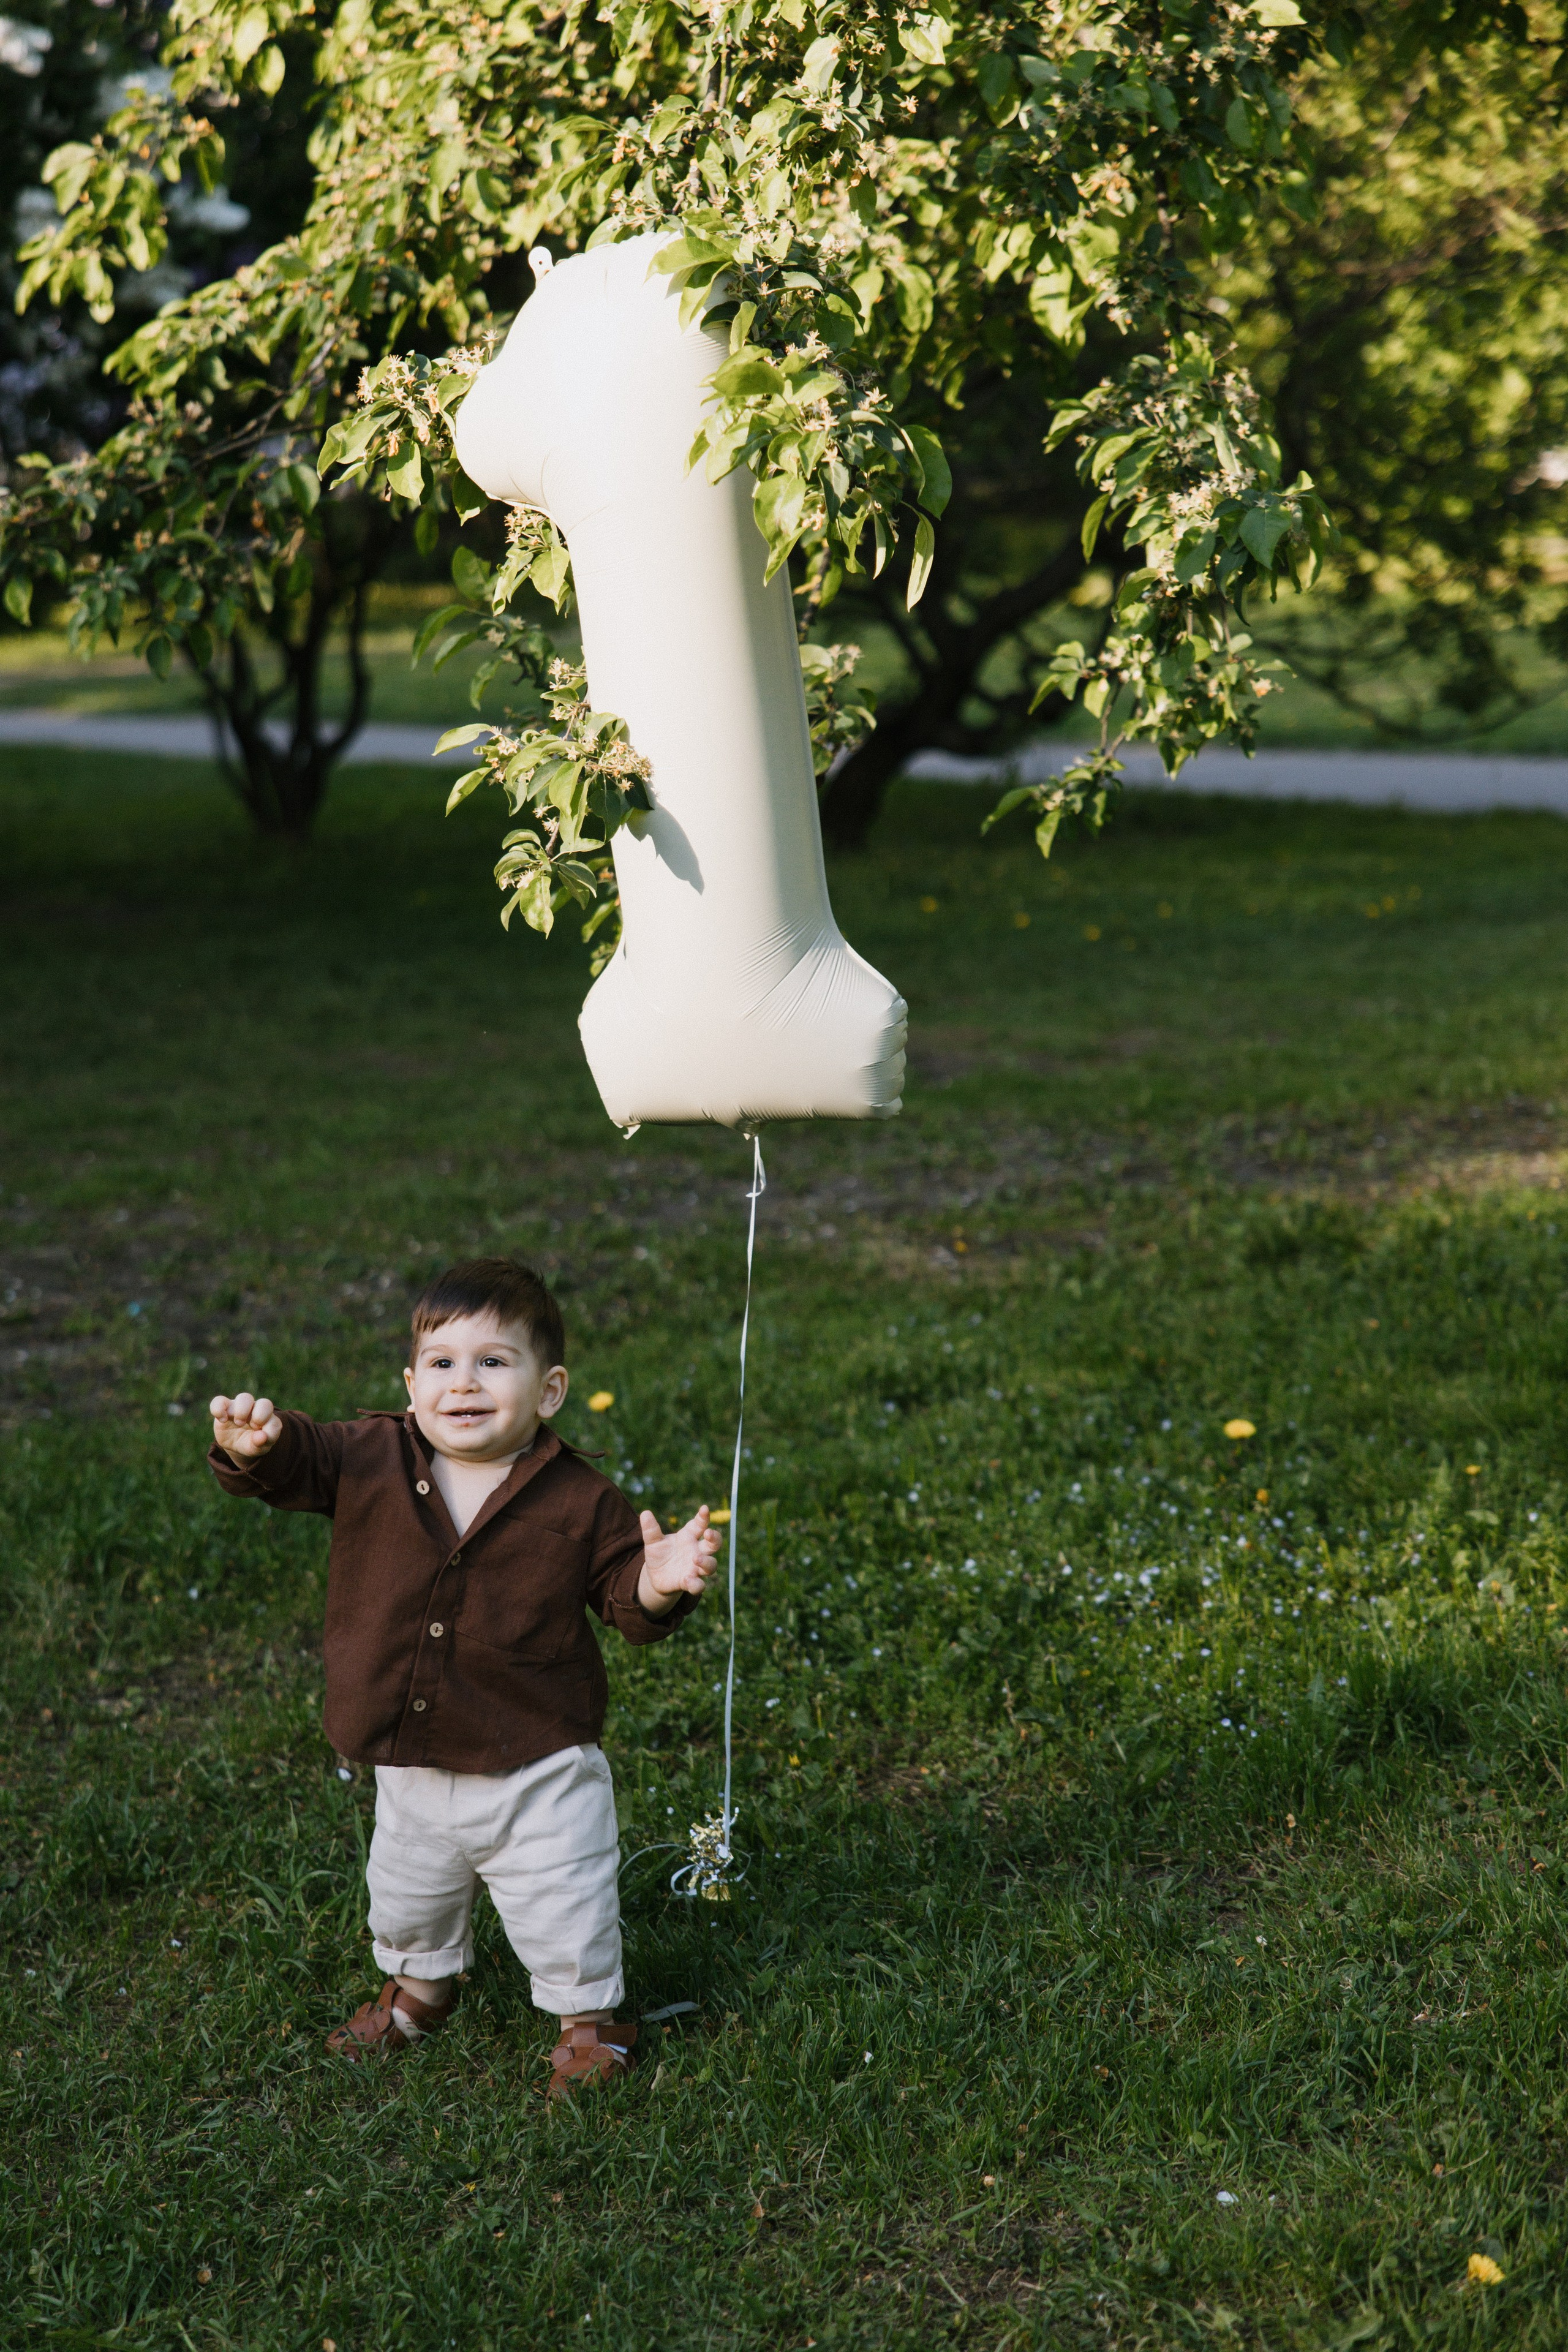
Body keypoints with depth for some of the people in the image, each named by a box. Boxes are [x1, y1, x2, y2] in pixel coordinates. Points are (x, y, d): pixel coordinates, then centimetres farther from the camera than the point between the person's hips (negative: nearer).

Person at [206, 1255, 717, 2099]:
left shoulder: (580, 1502, -15)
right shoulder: (369, 1460, -11)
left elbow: (624, 1599, -10)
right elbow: (291, 1463, -15)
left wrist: (658, 1584, -32)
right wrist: (254, 1443, -38)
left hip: (538, 1773, -4)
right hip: (410, 1770, 4)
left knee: (562, 1906, 10)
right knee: (408, 1893, 28)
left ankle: (588, 2023, 37)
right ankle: (419, 1985, 57)